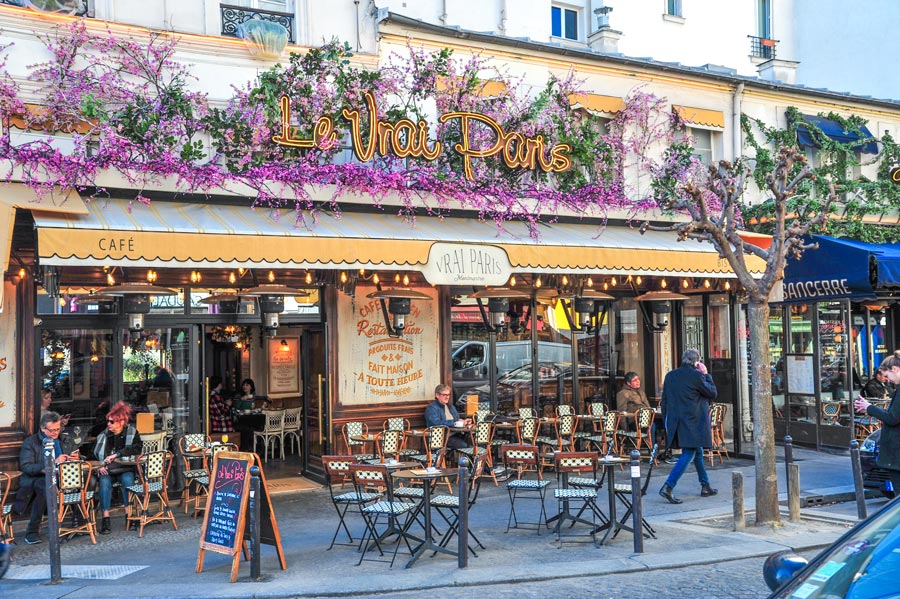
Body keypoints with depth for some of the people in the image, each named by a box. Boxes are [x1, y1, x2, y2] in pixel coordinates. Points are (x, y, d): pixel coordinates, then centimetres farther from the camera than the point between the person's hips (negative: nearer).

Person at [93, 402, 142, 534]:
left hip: (125, 470, -1)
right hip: (106, 471, 1)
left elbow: (138, 448, -14)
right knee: (104, 482, -32)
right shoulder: (103, 435, 11)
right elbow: (93, 455, 16)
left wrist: (116, 454, -20)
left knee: (127, 479, -35)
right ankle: (105, 518, -34)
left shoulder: (132, 432, 3)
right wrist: (99, 466, -4)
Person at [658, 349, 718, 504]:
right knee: (688, 454, -7)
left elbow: (664, 402, 13)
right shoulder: (696, 375, -10)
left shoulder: (670, 376, 10)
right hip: (692, 422, -7)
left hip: (675, 421, 7)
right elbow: (712, 393, 0)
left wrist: (667, 421, 19)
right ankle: (668, 487, -19)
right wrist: (706, 375, 8)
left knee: (697, 452, 19)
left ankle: (705, 486, 27)